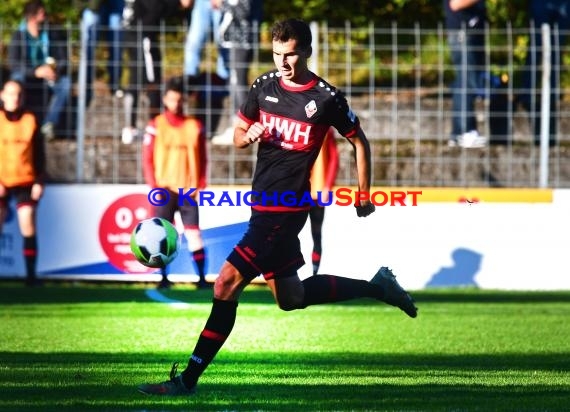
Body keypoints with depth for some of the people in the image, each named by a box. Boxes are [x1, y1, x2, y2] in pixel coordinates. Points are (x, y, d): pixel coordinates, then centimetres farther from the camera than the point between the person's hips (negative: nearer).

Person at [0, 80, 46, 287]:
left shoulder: (30, 120, 6)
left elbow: (39, 154, 8)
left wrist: (39, 182, 0)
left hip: (26, 182, 0)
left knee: (28, 228, -5)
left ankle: (31, 275, -1)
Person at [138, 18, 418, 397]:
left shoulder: (327, 98, -11)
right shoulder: (265, 86, 5)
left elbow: (360, 142, 3)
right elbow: (239, 135, 16)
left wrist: (364, 195, 4)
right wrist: (249, 136, -8)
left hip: (286, 209, -8)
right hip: (264, 205, 8)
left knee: (227, 284, -14)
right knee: (290, 297, 20)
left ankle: (189, 378, -9)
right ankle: (377, 286, 36)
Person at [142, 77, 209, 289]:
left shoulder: (195, 126, 7)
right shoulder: (155, 126, 2)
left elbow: (202, 158, 10)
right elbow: (147, 159, 2)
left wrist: (200, 186, 0)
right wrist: (154, 187, -7)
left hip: (188, 189, 1)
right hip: (165, 189, -1)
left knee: (194, 234, -5)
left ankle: (202, 278, -4)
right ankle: (164, 278, 4)